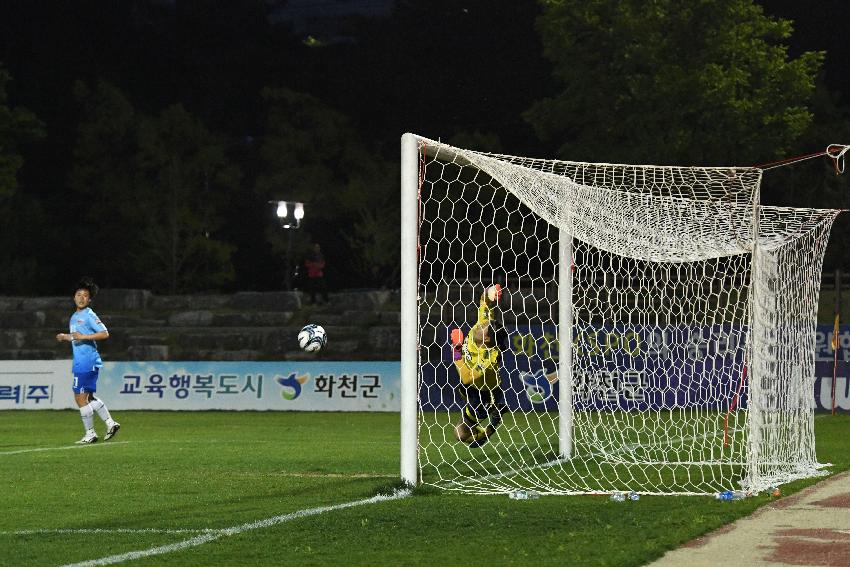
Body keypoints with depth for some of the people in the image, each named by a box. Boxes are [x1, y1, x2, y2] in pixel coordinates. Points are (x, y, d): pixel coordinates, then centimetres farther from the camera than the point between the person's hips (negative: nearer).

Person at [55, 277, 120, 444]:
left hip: (87, 362, -10)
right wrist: (66, 337, 13)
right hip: (80, 362, 10)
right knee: (87, 397, 15)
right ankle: (110, 423, 21)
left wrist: (83, 337, -22)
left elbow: (104, 334, -18)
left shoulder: (89, 315, -11)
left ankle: (90, 434, 1)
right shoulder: (74, 316, 17)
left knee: (80, 398, -7)